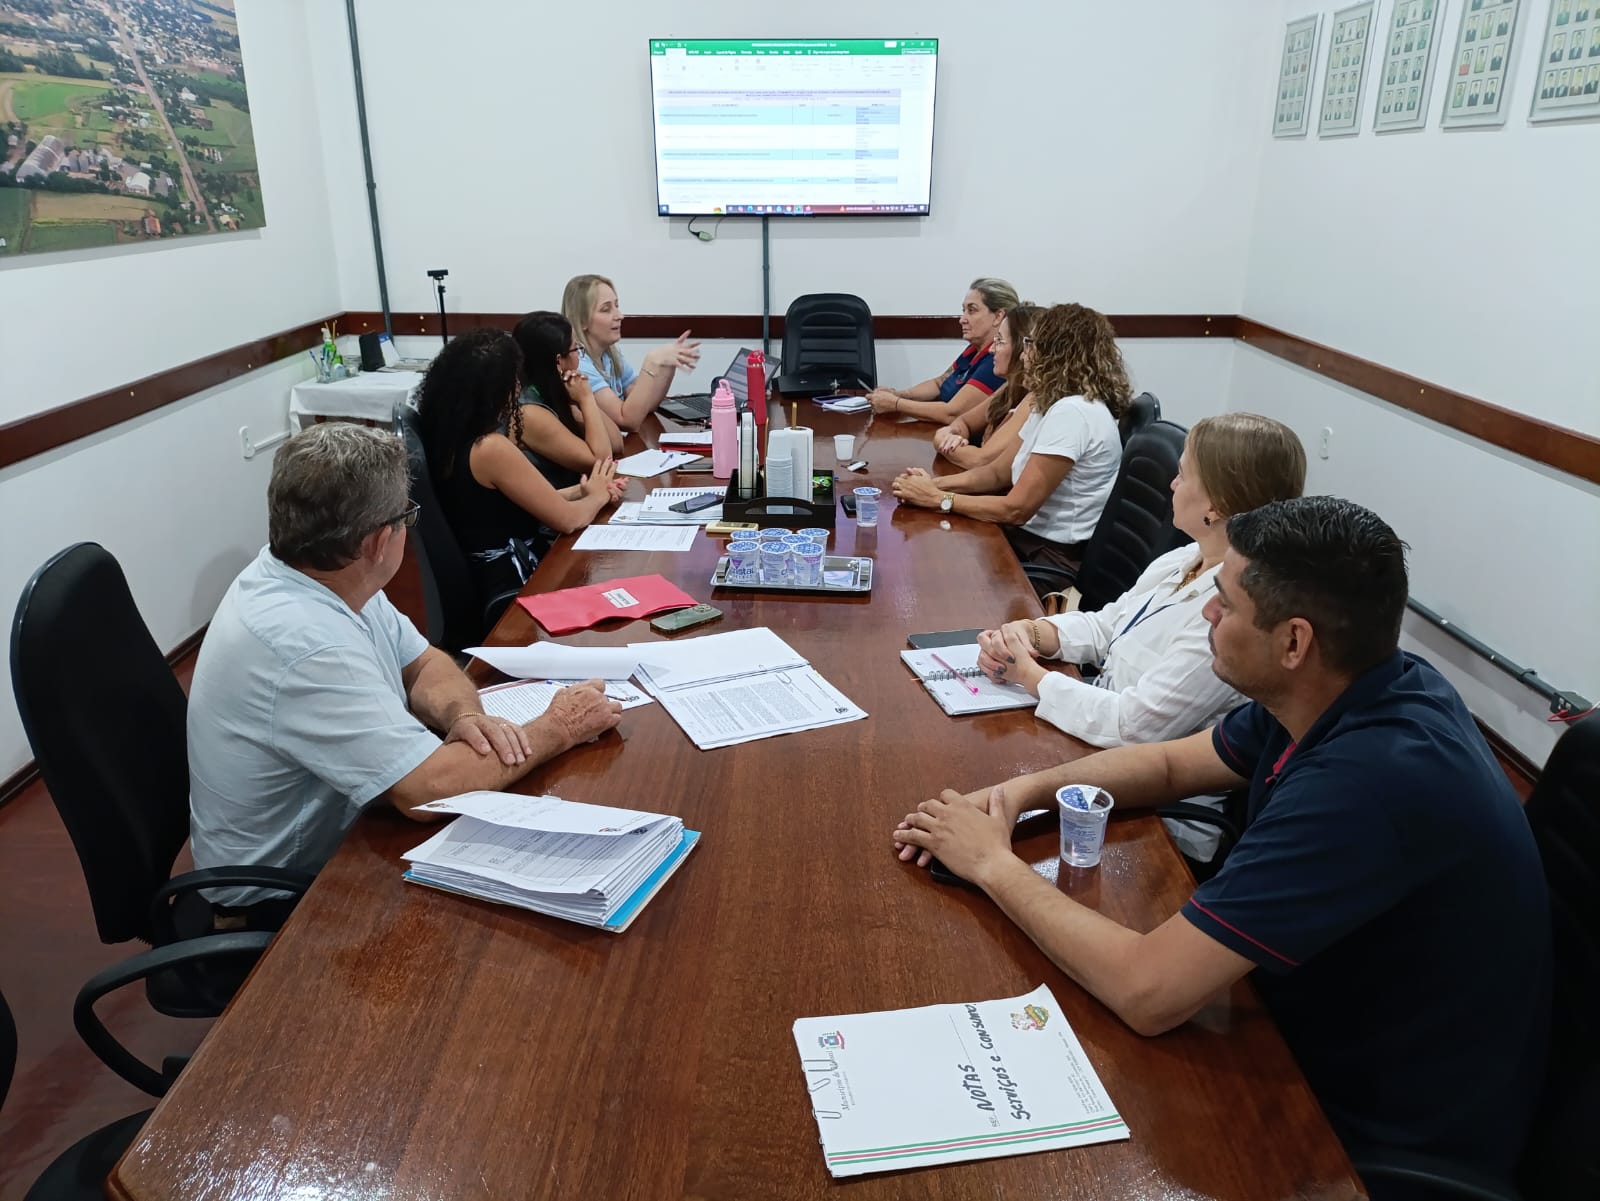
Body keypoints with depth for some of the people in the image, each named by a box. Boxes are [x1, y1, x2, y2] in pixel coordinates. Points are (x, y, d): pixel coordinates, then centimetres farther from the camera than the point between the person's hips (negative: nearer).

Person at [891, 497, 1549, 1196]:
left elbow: (1147, 993, -34)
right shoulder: (1357, 693, -7)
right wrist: (1020, 792, -6)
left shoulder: (1372, 778, -36)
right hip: (1334, 1043, 7)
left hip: (1385, 1135, -7)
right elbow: (1170, 763, 8)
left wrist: (996, 865, -19)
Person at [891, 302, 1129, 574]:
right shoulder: (1051, 404, 10)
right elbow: (998, 471, 11)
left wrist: (938, 498, -16)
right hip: (1034, 535, 8)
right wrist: (936, 483, -5)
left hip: (1058, 558, -8)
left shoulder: (1073, 412, -23)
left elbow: (1016, 509, -24)